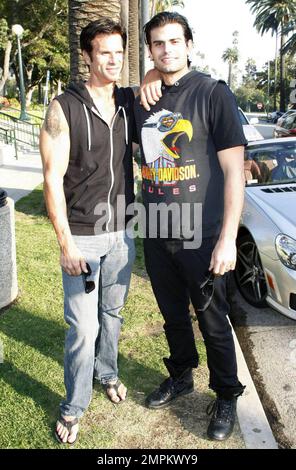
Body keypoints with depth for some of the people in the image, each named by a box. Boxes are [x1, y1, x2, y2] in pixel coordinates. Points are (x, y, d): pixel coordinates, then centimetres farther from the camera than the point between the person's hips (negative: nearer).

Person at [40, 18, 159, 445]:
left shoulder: (129, 102, 4)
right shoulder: (64, 108, -9)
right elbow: (53, 178, -11)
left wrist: (151, 79, -5)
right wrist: (66, 244, -16)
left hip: (122, 233, 4)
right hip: (82, 237, -4)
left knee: (113, 313, 19)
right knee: (83, 327, 0)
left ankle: (107, 373, 42)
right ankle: (74, 406, 20)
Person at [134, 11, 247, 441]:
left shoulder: (213, 93, -8)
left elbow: (233, 170, -12)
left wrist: (227, 239, -17)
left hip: (200, 236, -5)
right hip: (155, 234, 5)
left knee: (212, 321, 8)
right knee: (173, 314, 19)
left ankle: (226, 397, 28)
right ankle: (180, 377, 41)